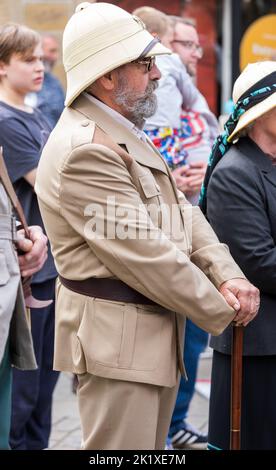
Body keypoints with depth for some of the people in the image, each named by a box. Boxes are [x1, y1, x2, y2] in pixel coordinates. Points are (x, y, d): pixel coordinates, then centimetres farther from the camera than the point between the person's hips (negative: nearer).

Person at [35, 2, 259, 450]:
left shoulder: (126, 135, 13)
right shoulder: (84, 150, -21)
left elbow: (182, 213, 11)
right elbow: (145, 253, -22)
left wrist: (228, 276, -5)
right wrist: (220, 308, -11)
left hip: (155, 331, 10)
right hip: (117, 341, -10)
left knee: (150, 445, 17)